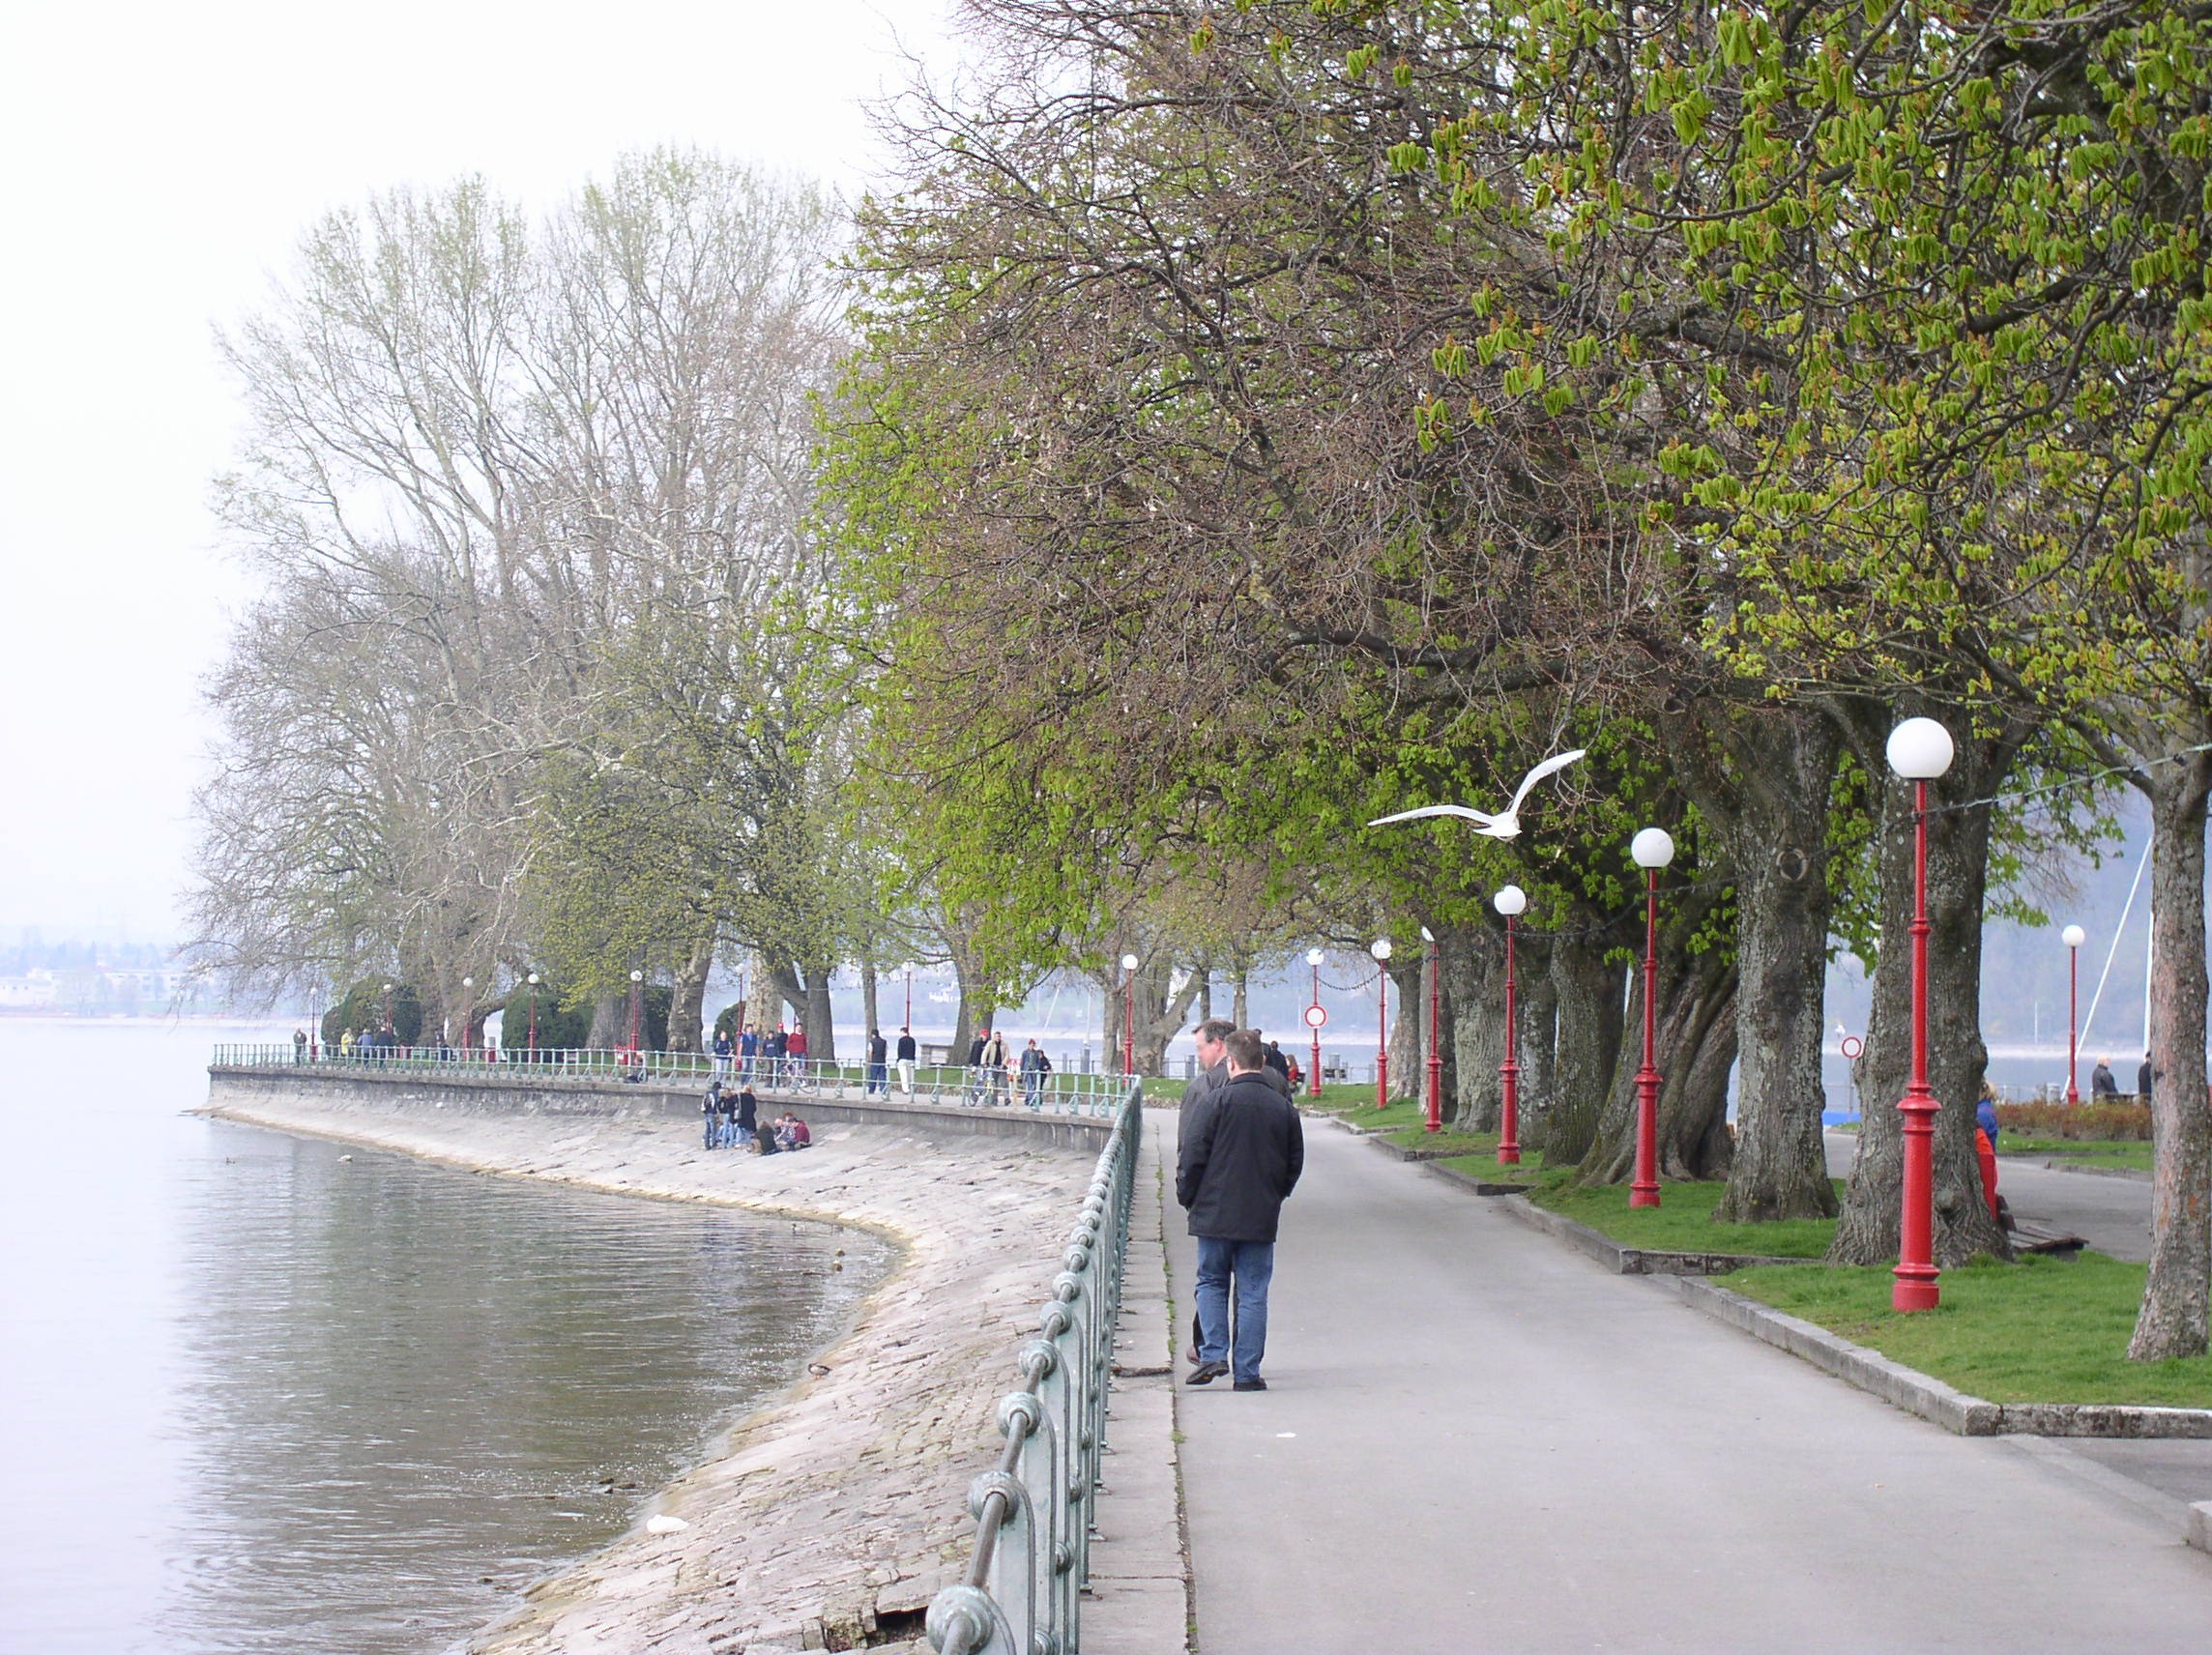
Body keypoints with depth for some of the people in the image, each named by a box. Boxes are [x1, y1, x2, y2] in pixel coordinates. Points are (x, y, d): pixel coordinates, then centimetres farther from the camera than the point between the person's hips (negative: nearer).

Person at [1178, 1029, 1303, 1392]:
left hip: (1216, 1212, -2)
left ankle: (1213, 1354, 0)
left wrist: (1187, 1196, 6)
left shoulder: (1219, 1100, -9)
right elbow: (1295, 1161, 10)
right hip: (1262, 1216, 2)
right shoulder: (1282, 1107, 2)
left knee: (1211, 1282, 13)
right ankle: (1247, 1370, 4)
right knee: (1252, 1292, 6)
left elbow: (1193, 1154, -8)